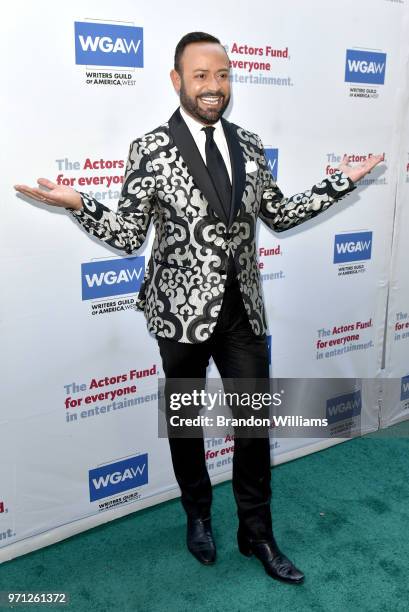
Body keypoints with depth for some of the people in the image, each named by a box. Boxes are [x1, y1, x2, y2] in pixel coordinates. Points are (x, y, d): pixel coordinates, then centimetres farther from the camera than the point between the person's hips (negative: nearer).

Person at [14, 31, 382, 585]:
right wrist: (78, 204, -23)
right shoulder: (151, 149, -8)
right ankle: (198, 517, 41)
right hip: (182, 311, -3)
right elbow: (129, 237, -7)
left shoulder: (249, 146, 5)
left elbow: (278, 215, 13)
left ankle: (257, 533, 31)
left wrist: (342, 181, 9)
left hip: (243, 309, 4)